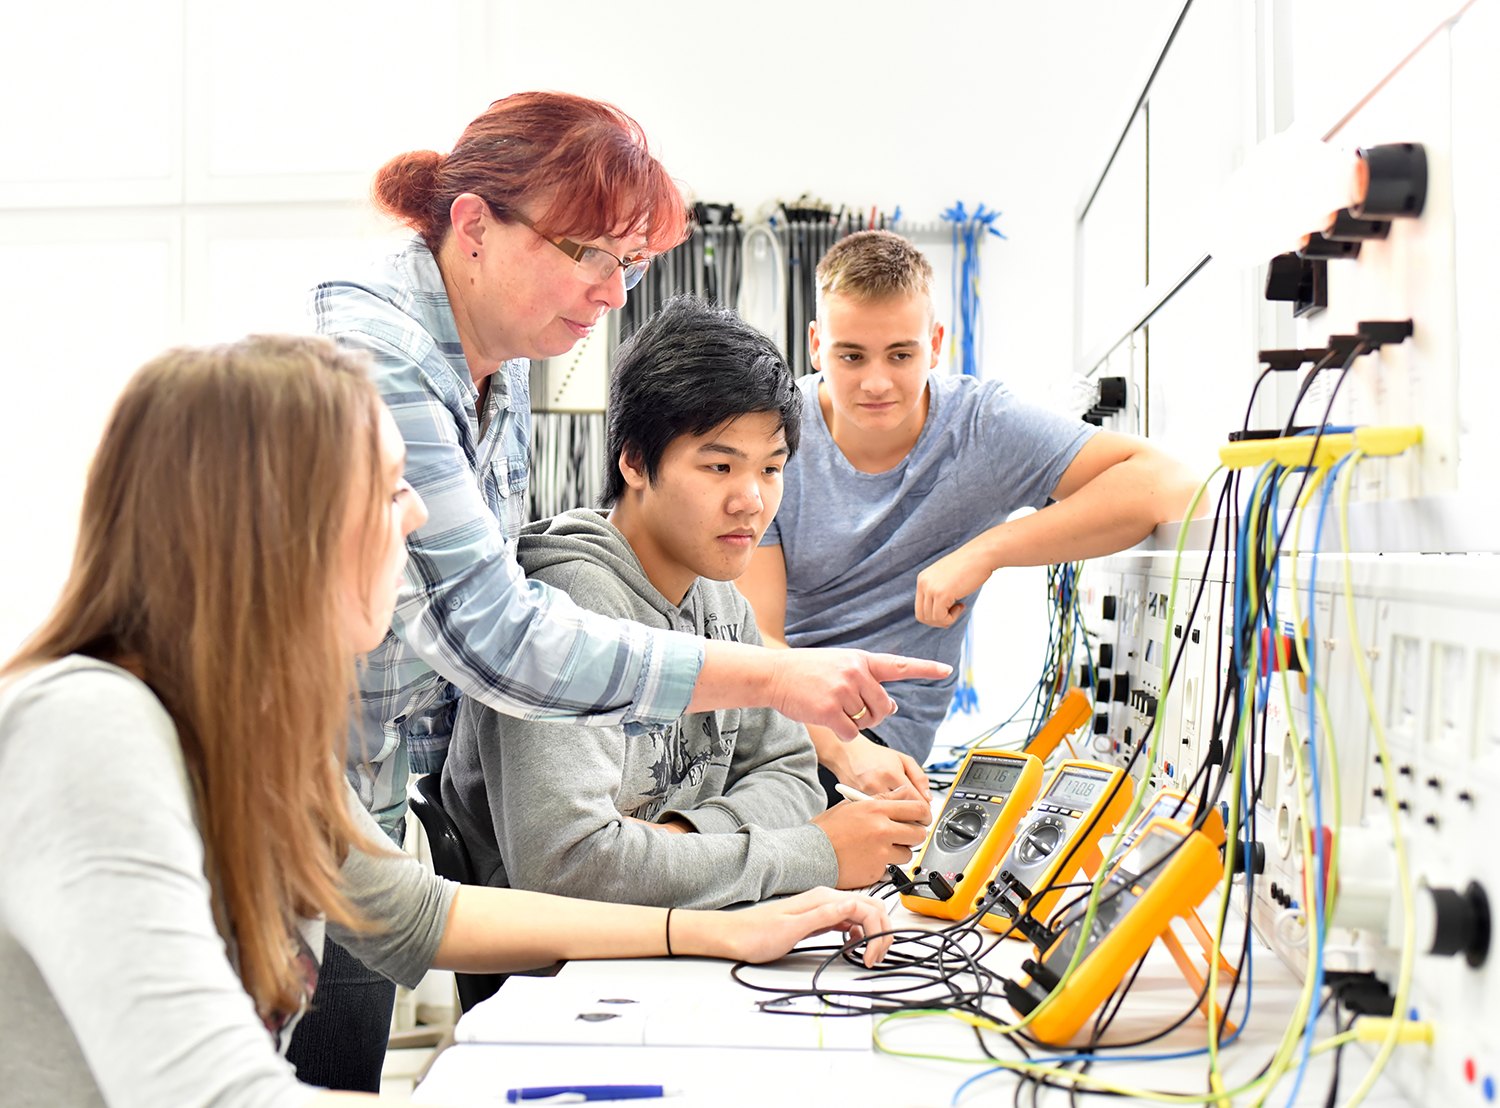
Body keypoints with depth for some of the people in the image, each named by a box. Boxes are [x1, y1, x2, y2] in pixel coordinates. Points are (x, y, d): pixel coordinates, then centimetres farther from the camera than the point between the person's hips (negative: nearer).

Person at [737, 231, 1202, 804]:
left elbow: (1169, 482, -20)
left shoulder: (983, 427, -8)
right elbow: (753, 638, -14)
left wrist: (986, 551, -27)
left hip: (883, 727, -1)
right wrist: (841, 748, -32)